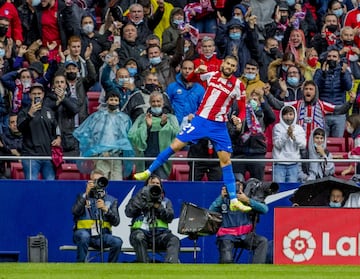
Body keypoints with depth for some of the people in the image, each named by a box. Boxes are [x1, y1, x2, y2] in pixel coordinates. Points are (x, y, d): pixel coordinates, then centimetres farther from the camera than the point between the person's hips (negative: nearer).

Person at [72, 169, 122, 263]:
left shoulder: (111, 200, 12)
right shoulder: (83, 197, 10)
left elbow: (116, 222, 0)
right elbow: (75, 212, -11)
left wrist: (105, 209, -16)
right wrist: (86, 194, -13)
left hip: (102, 236, 2)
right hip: (84, 232, -2)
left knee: (117, 242, -27)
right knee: (84, 235, -37)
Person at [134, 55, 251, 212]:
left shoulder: (237, 85, -4)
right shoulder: (212, 75, 2)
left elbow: (242, 107, 1)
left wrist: (239, 119, -20)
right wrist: (197, 71, -3)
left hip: (219, 126, -1)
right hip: (201, 119, 1)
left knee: (226, 160, -4)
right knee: (175, 145, -4)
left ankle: (233, 201, 0)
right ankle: (148, 172, 11)